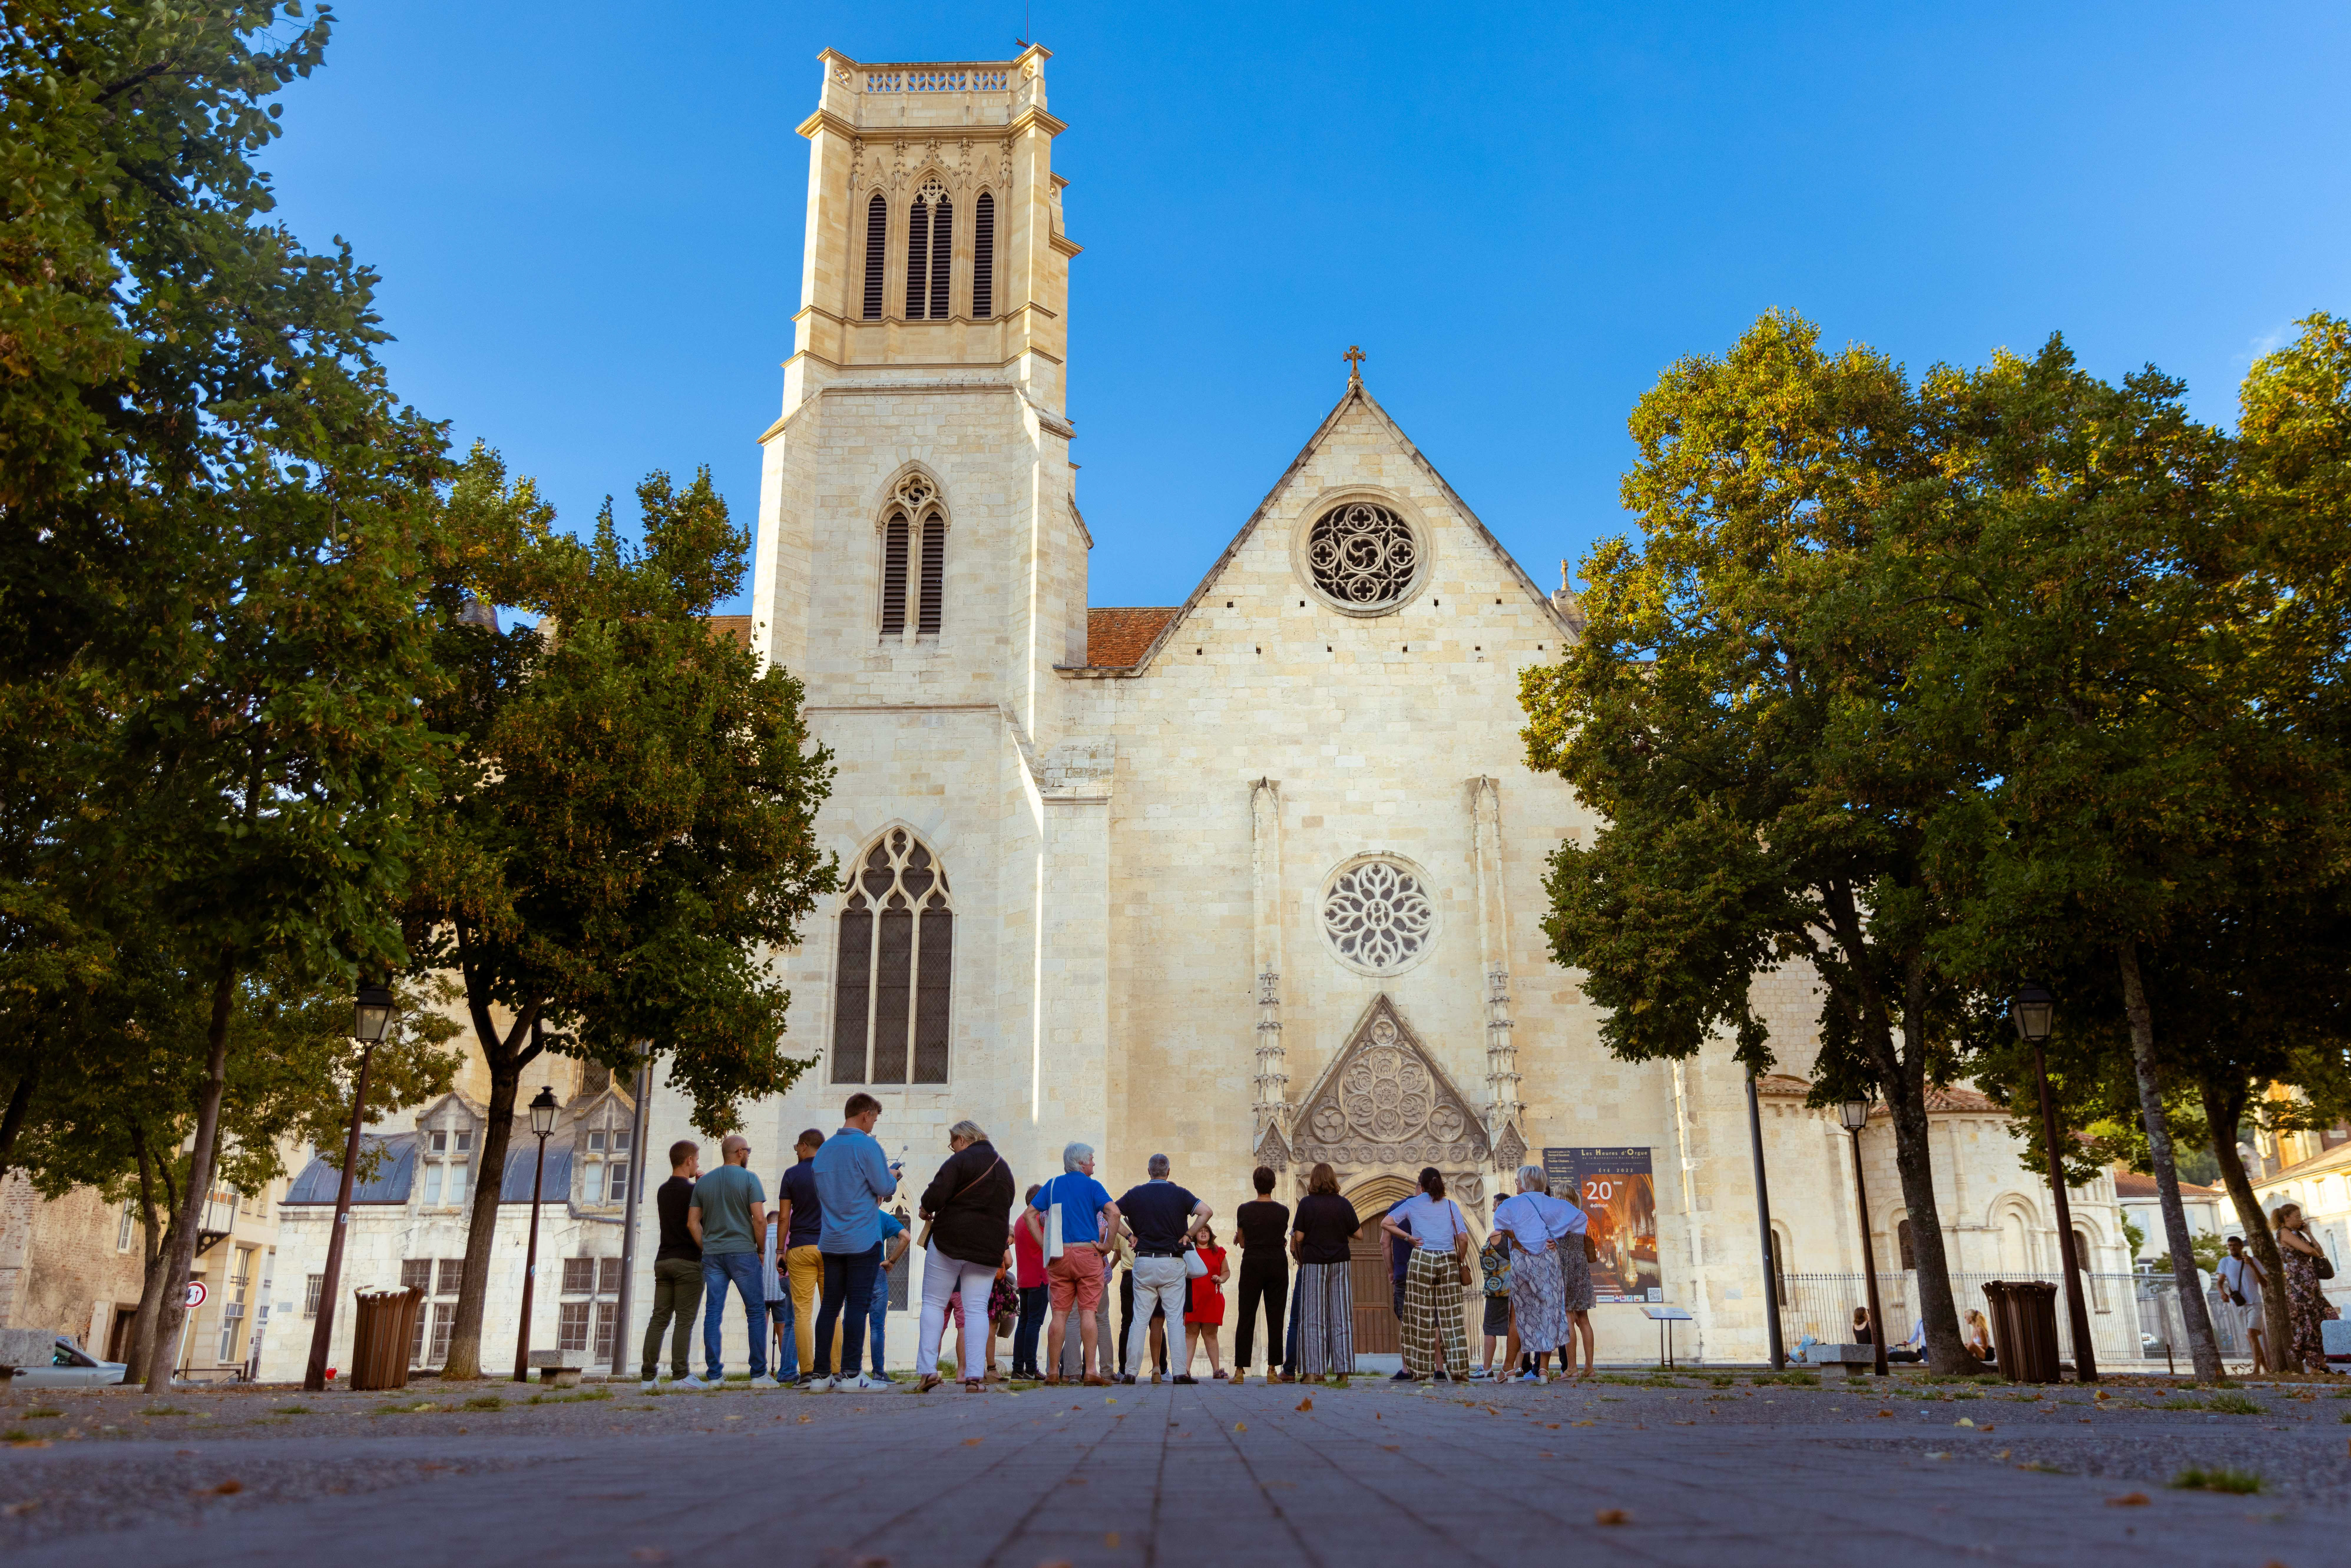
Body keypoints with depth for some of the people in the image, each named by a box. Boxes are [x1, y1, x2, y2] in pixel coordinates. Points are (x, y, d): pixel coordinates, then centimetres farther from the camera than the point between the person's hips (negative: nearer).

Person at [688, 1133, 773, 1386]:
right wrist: (761, 1250, 0)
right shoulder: (749, 1179, -3)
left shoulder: (703, 1182, 12)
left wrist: (706, 1249, 12)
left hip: (712, 1255, 4)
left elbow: (692, 1223, 7)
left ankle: (715, 1375, 4)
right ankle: (759, 1374, -1)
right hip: (743, 1252, -4)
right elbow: (760, 1219, -10)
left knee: (713, 1313, 5)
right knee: (756, 1312, 2)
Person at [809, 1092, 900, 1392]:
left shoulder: (824, 1149, 13)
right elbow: (885, 1188, -11)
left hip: (831, 1241, 6)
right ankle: (851, 1373, -5)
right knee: (858, 1305, -4)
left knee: (830, 1305, 8)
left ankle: (821, 1375, 9)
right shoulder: (867, 1146, -9)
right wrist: (892, 1175, 11)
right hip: (863, 1240, -6)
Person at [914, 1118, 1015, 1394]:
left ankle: (927, 1369, -4)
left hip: (951, 1239, -5)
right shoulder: (1004, 1168, 16)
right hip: (989, 1247, 5)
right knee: (976, 1309, 3)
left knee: (934, 1303, 4)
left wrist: (925, 1210, 3)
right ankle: (973, 1376, -7)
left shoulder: (960, 1161, -7)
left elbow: (935, 1195, -17)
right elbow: (1006, 1208, 20)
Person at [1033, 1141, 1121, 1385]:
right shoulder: (1092, 1186, 0)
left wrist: (1044, 1244, 9)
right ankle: (1091, 1370, -7)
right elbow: (1114, 1212, -14)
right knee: (1088, 1312, -3)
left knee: (1060, 1314, 4)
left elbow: (1030, 1212, 9)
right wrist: (1108, 1245, -6)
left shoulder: (1053, 1185, 11)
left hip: (1059, 1255, 3)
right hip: (1088, 1253, -3)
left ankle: (1054, 1372, 4)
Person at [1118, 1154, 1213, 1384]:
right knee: (1175, 1318, 1)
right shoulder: (1179, 1194, 0)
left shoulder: (1136, 1194, 5)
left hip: (1143, 1262, 1)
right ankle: (1181, 1371, -4)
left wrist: (1131, 1235, 6)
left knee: (1139, 1318, 5)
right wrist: (1188, 1234, -2)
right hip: (1173, 1263, -1)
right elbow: (1207, 1211, -10)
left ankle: (1130, 1372, 3)